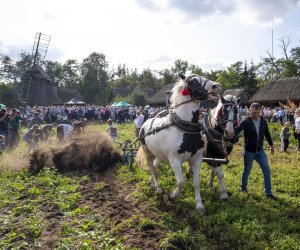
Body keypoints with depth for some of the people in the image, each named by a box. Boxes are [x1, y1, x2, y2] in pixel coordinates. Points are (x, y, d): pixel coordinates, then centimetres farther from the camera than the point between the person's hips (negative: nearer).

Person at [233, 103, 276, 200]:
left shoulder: (263, 121, -1)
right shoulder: (246, 122, -15)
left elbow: (267, 134, 13)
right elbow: (236, 130, -29)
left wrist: (271, 145, 21)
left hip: (260, 150, 4)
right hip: (249, 151, -4)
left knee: (267, 170, 0)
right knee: (247, 171, 10)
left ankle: (268, 192, 9)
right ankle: (243, 188, 32)